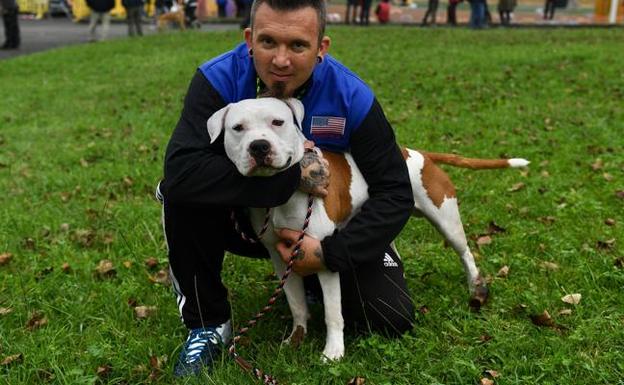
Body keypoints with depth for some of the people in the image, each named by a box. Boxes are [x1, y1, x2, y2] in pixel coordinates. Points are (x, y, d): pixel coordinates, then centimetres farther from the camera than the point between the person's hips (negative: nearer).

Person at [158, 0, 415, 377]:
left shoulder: (352, 97, -22)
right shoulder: (218, 80, -25)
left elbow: (395, 193, -16)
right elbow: (180, 171, -40)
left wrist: (331, 253, -29)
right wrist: (292, 177, -41)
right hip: (244, 219, -1)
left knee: (393, 319, -12)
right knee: (182, 193, -31)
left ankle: (317, 281, 21)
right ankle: (208, 324, -9)